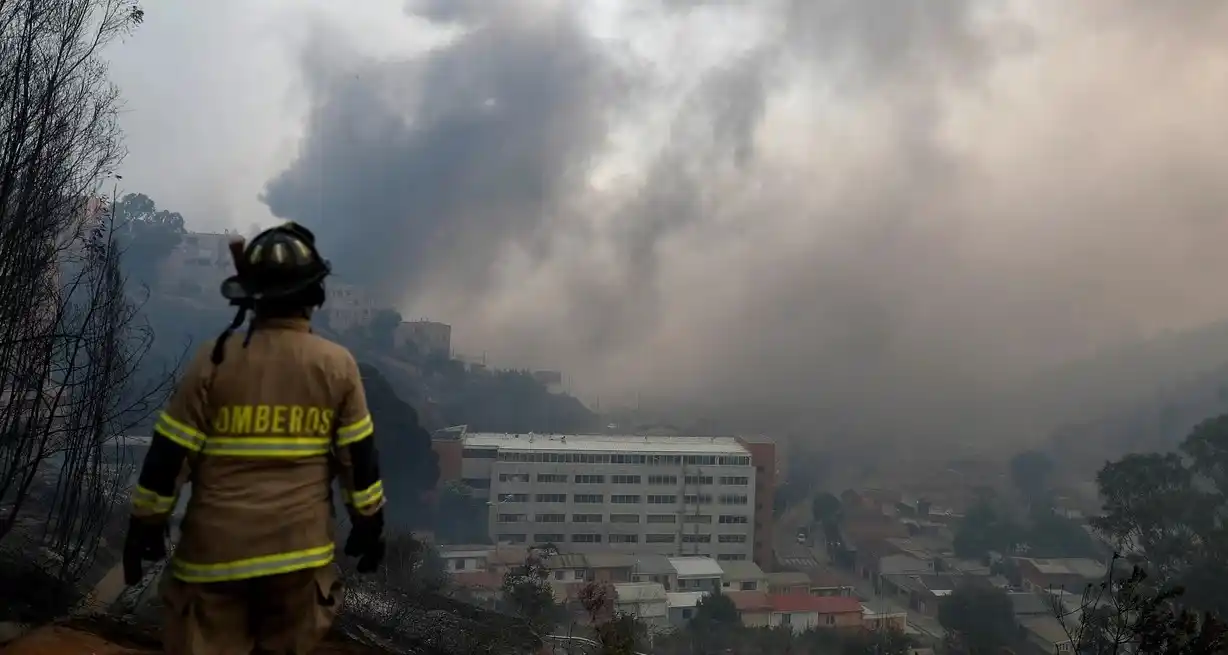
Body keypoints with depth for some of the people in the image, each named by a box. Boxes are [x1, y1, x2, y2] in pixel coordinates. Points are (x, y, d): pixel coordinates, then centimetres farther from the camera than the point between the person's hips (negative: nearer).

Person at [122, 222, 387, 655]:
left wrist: (145, 524, 9)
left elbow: (169, 456, -4)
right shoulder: (337, 365, -5)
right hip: (299, 547, 1)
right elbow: (359, 458, 0)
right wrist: (369, 523, 12)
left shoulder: (216, 359, -8)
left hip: (216, 547, -1)